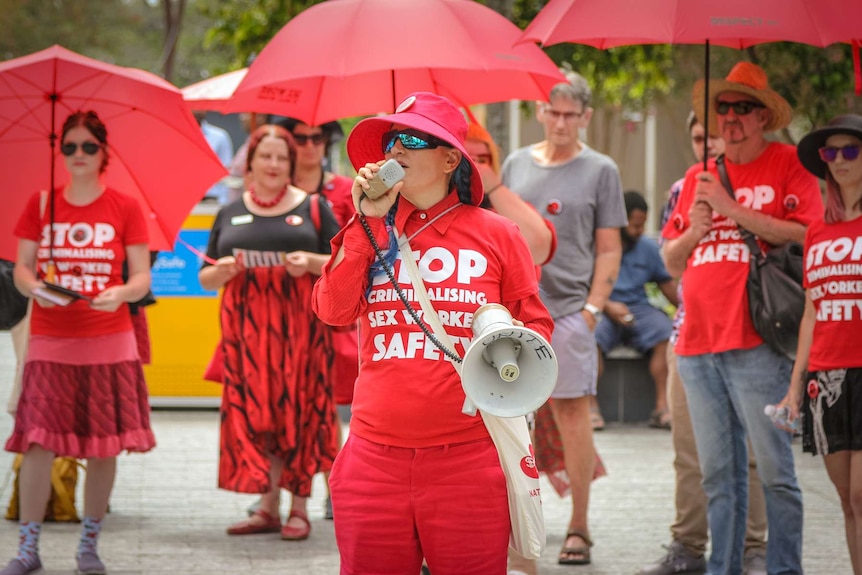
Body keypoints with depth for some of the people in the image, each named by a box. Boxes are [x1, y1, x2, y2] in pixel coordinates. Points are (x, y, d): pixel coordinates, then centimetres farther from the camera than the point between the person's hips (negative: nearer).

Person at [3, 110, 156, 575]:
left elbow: (142, 278, 2)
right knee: (38, 441, -8)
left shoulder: (125, 209, 3)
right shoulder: (40, 205, 7)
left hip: (108, 343, 0)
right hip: (50, 341, 0)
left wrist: (121, 293, -20)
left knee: (103, 446, 1)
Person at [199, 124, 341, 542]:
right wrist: (222, 271, -7)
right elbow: (205, 278, 15)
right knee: (254, 412, -1)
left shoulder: (312, 208, 7)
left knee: (299, 412, -4)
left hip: (300, 325, -2)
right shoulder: (230, 215, 14)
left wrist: (312, 263, -13)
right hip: (246, 329, 2)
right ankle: (268, 509, 5)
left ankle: (299, 508, 1)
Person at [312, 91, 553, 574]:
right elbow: (334, 311, -3)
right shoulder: (368, 232, 12)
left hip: (468, 459, -2)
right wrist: (367, 223, -4)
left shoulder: (496, 234, 4)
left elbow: (536, 324, 7)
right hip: (376, 457, 3)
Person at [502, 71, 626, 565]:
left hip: (569, 307, -3)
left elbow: (609, 250, 2)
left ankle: (579, 529, 3)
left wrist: (593, 308, -7)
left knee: (572, 411, -2)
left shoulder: (600, 170, 3)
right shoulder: (517, 165, 13)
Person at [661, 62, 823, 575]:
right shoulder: (699, 178, 17)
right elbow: (672, 262, 19)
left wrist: (731, 209, -12)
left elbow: (805, 237, -13)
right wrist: (695, 230, -3)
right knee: (718, 474, 9)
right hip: (699, 343, 6)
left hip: (758, 346, -6)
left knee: (775, 470, -7)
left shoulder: (790, 165, 1)